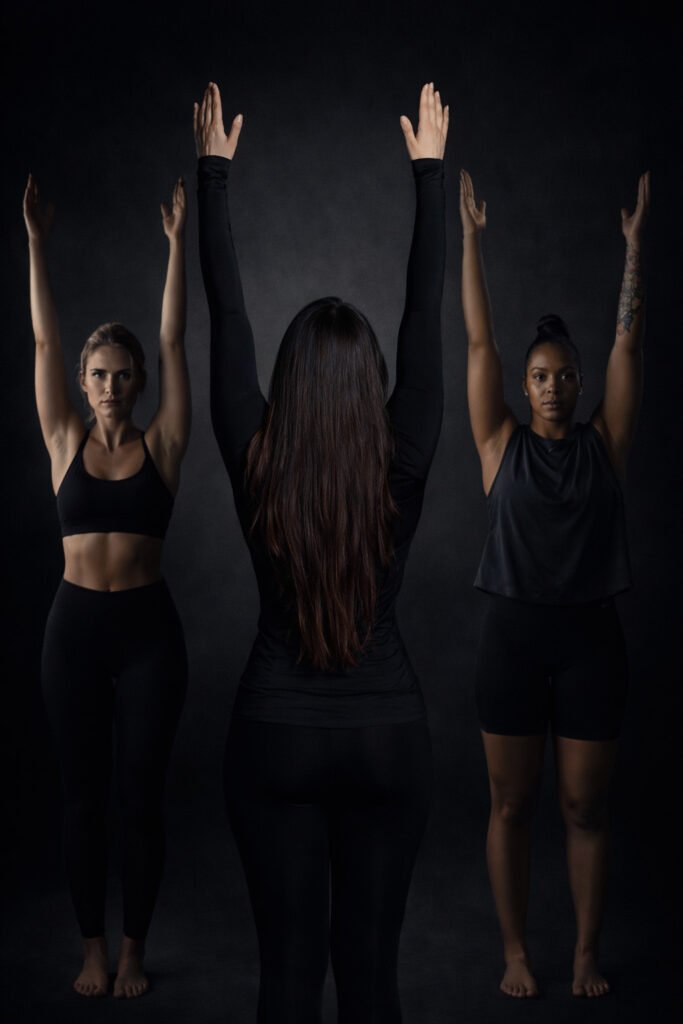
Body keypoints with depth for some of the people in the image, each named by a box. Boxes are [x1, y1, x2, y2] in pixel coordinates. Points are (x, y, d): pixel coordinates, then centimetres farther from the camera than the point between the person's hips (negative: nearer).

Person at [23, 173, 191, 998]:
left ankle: (134, 949, 19)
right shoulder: (66, 443, 4)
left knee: (142, 793, 5)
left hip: (147, 627, -1)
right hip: (76, 625, 1)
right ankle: (92, 947, 22)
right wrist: (37, 246, -3)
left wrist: (177, 244, -5)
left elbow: (173, 341, -2)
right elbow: (44, 345, 1)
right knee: (83, 793, 8)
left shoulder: (161, 445, 2)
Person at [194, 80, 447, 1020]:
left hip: (276, 731, 0)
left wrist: (215, 169, 6)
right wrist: (430, 169, 4)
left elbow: (224, 311, -3)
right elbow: (427, 310, -5)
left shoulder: (253, 465, -10)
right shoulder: (404, 468, -10)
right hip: (389, 733, 0)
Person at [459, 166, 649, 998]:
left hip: (590, 635, 1)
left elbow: (628, 345, 2)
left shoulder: (603, 444, 5)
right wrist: (471, 237, 1)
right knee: (511, 805, 8)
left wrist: (634, 243, 1)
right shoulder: (502, 445, 2)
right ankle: (515, 952, 21)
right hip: (513, 633, 0)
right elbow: (479, 343, 1)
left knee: (584, 807, 8)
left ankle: (587, 954, 21)